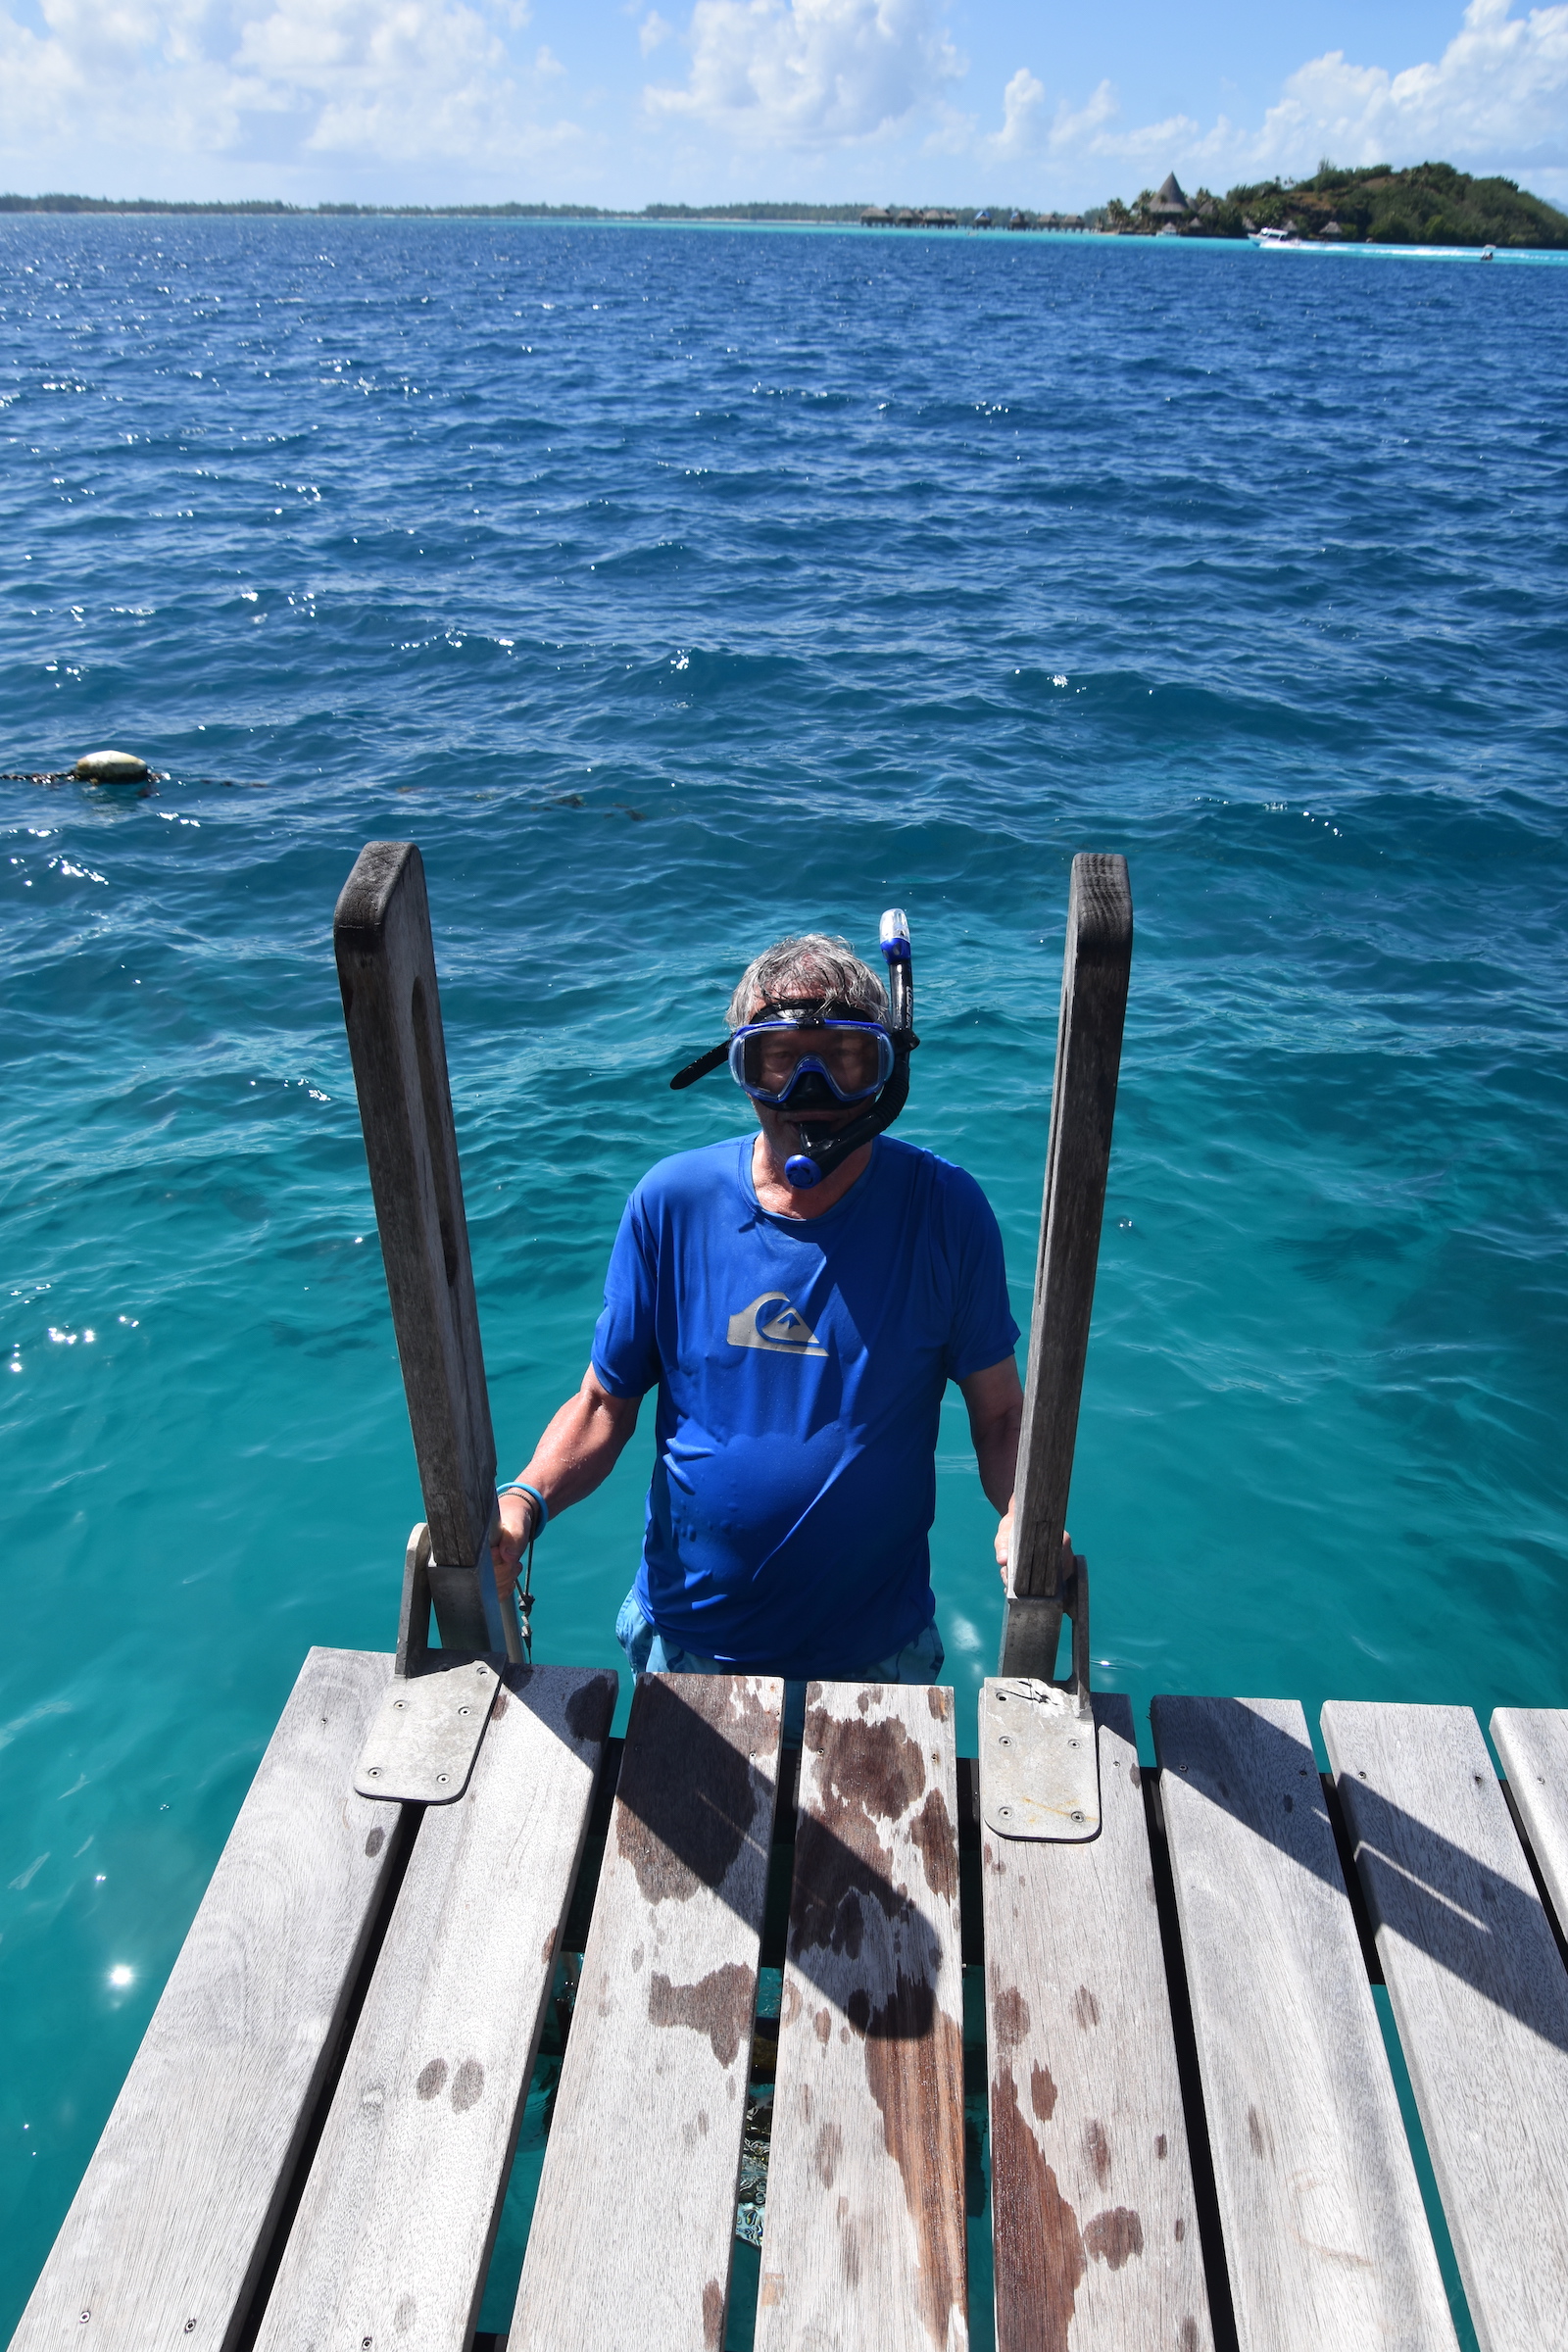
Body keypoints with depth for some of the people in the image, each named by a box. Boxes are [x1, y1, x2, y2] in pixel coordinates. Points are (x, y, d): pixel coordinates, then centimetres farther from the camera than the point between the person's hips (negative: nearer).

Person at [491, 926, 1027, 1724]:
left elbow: (999, 1411, -7)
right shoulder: (672, 1202, -12)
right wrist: (521, 1505, -22)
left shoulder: (943, 1210, -14)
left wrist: (1021, 1518, -27)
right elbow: (605, 1404, -4)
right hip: (688, 1638, 1)